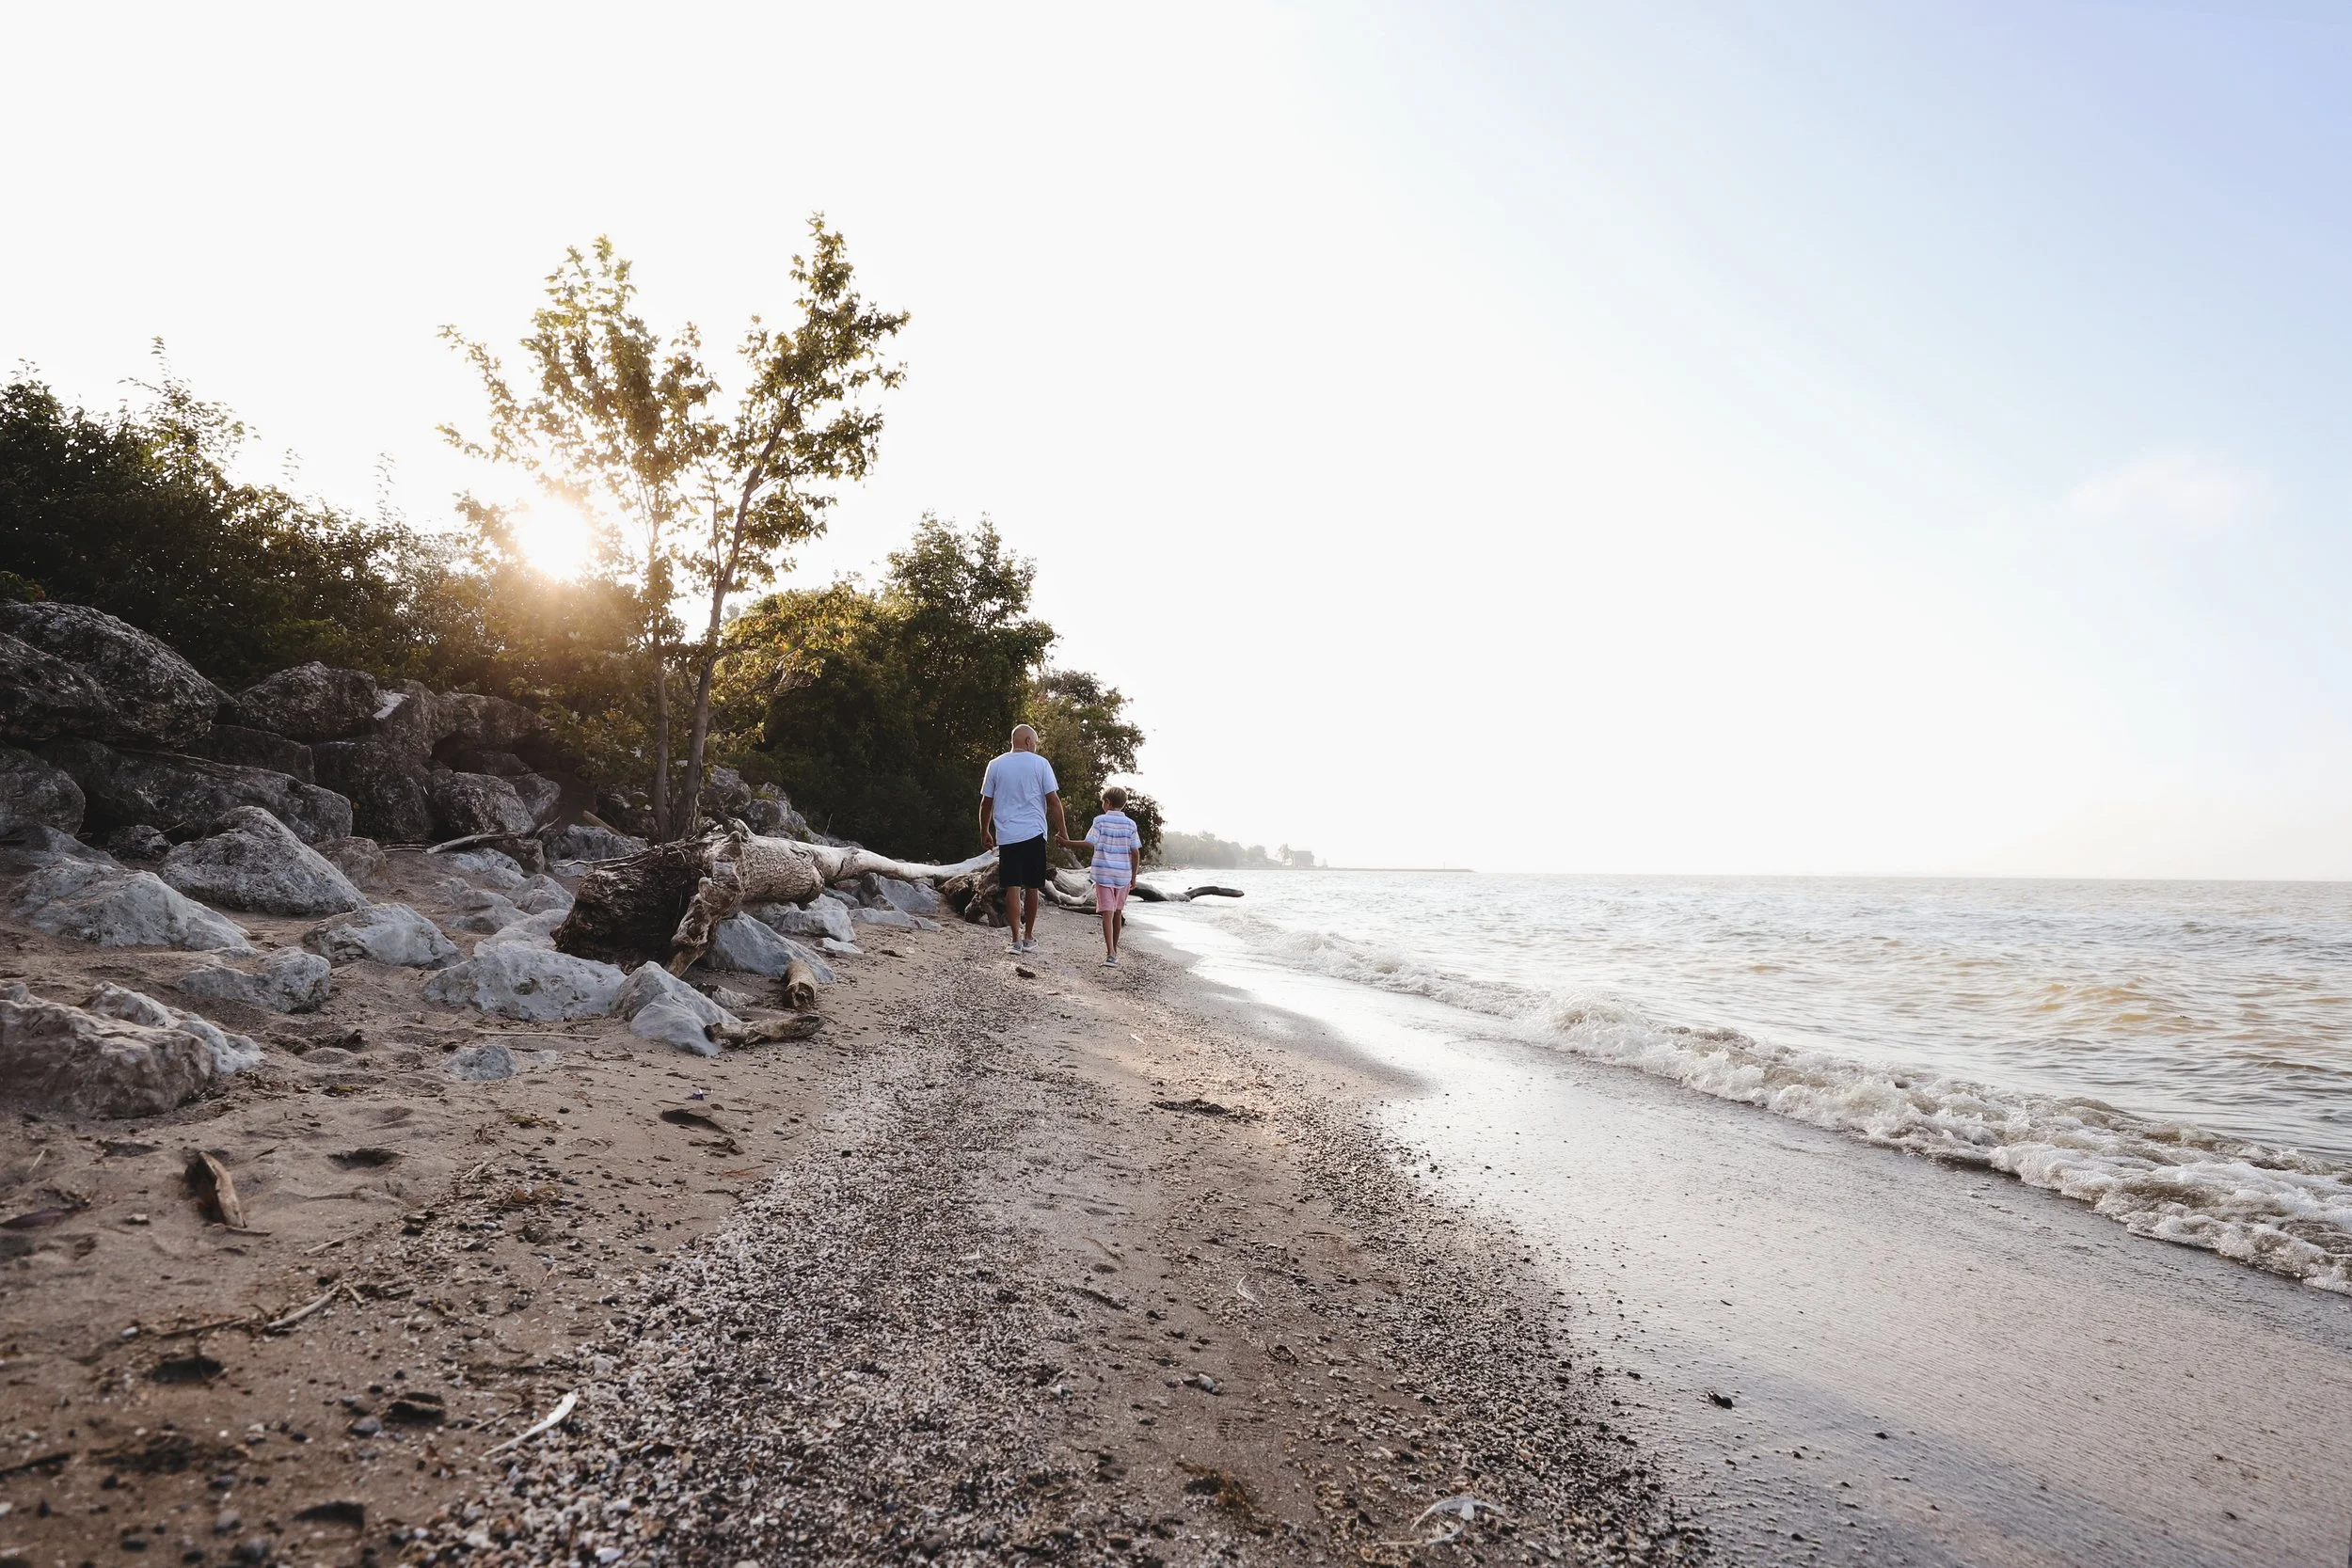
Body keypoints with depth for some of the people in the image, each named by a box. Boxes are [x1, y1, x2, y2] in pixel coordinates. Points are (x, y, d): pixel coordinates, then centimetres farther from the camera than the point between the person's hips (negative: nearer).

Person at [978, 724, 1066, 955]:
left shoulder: (996, 765, 6)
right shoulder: (1040, 764, -1)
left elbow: (986, 802, 9)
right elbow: (1053, 800, -2)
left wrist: (985, 831, 20)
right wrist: (1062, 831, 5)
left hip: (1006, 835, 1)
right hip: (1034, 834, -1)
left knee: (1012, 887, -1)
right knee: (1031, 887, 10)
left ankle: (1016, 939, -7)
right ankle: (1028, 937, 19)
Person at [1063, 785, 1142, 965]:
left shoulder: (1100, 821, -4)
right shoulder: (1130, 824, 4)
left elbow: (1089, 844, -13)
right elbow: (1136, 852, 2)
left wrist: (1068, 843, -3)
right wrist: (1133, 875, 10)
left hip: (1104, 874, -3)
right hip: (1123, 874, 3)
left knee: (1107, 913, -6)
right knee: (1118, 912, 16)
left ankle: (1110, 953, -18)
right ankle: (1114, 949, 29)